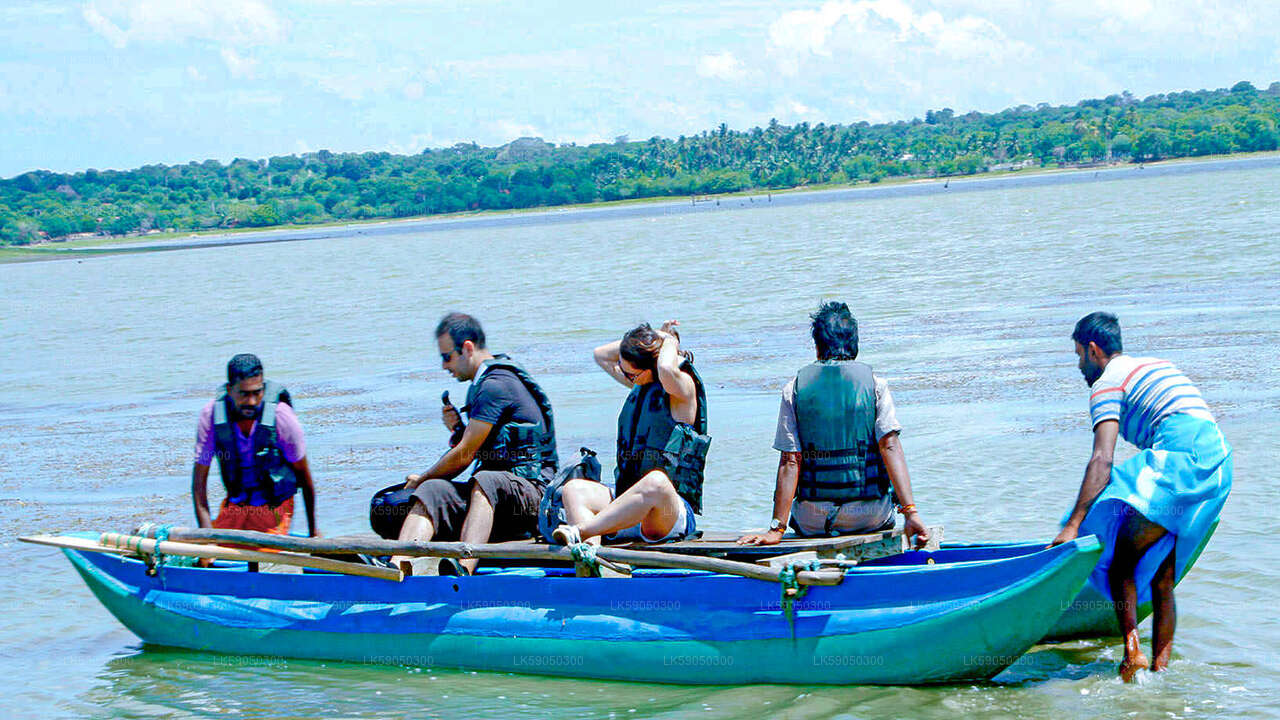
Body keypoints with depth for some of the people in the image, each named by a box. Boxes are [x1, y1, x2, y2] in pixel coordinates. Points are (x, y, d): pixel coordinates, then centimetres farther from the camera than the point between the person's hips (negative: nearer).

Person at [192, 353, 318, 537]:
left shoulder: (281, 416, -20)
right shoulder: (211, 415, -15)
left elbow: (303, 474, -8)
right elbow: (199, 478, -8)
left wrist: (313, 531, -2)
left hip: (274, 507, -3)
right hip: (234, 505, 3)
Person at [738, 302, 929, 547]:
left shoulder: (794, 389, -1)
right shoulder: (874, 384, -2)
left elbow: (790, 462, -7)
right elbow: (890, 446, -13)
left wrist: (777, 528, -8)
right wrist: (910, 512, -17)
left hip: (814, 523, 0)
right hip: (870, 517, 0)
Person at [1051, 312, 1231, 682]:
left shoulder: (1106, 384, 4)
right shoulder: (1158, 365, 30)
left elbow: (1102, 460, -10)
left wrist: (1073, 525, -14)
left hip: (1178, 460, -8)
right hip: (1220, 466, 8)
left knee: (1120, 559, -1)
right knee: (1161, 577, 15)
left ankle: (1132, 649, -16)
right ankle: (1160, 667, 13)